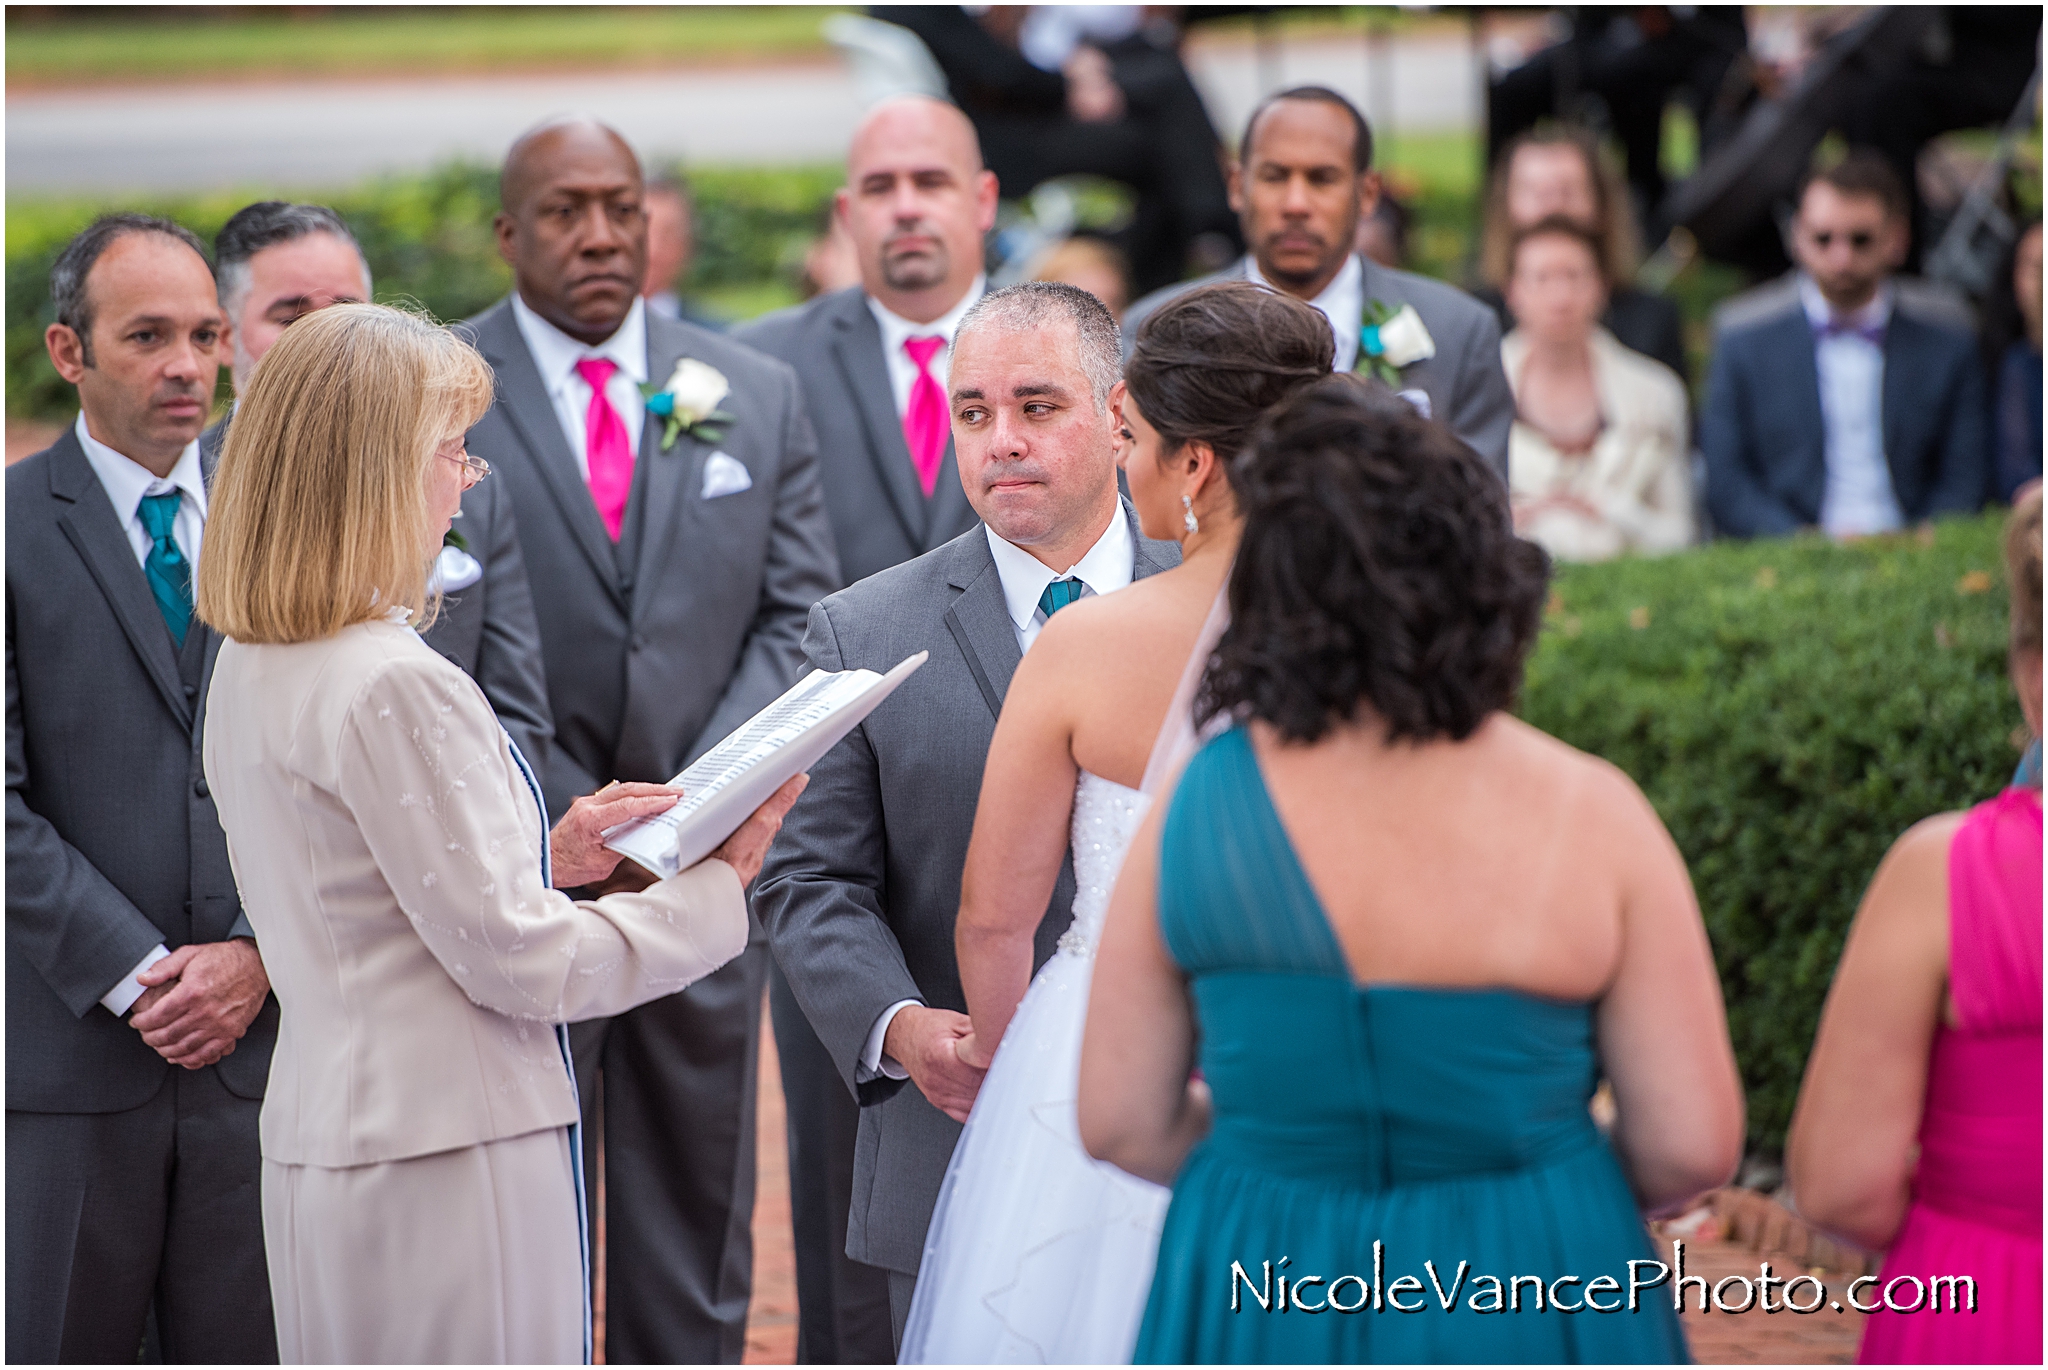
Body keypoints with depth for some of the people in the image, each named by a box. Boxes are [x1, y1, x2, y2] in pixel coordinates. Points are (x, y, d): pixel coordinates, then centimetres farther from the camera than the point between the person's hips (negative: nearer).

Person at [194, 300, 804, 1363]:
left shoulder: (248, 671, 10)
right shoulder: (393, 689, -19)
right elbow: (515, 959, -16)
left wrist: (543, 855, 11)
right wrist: (715, 889, -6)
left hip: (319, 1146, 9)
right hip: (445, 1157, -9)